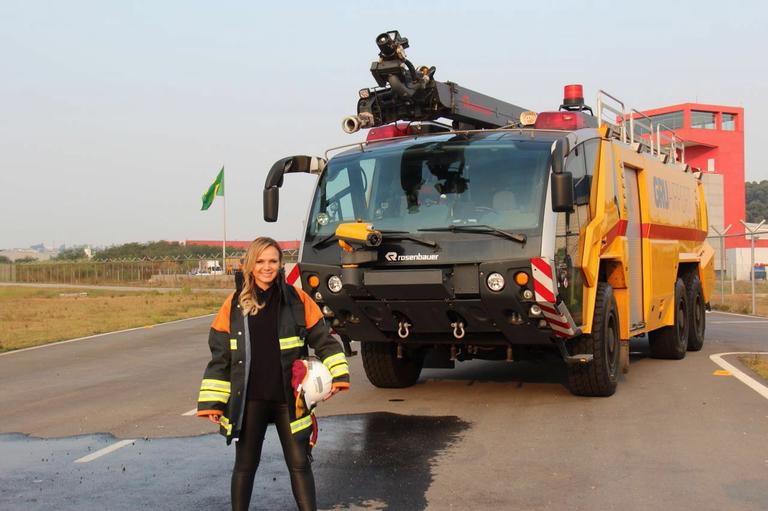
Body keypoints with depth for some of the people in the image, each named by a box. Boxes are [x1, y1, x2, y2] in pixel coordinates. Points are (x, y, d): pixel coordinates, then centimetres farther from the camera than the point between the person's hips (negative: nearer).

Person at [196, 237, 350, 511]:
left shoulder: (296, 299, -2)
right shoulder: (235, 304, -1)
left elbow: (323, 339, 4)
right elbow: (220, 357, 2)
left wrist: (337, 375, -9)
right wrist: (212, 402, -3)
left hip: (288, 400, 0)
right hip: (248, 401, 1)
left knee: (300, 463, 5)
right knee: (245, 465, 11)